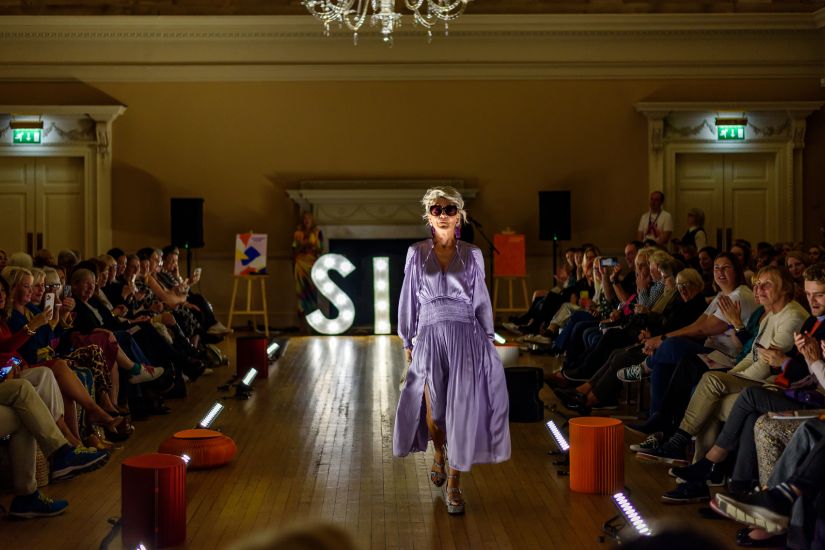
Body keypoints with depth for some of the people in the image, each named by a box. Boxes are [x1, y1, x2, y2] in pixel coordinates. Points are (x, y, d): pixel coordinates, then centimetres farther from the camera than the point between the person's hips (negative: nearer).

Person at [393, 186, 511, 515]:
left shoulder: (472, 255, 7)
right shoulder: (417, 254, 7)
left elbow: (481, 300, 10)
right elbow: (409, 300, 10)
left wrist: (487, 340, 6)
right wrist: (408, 342, 9)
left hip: (465, 338, 0)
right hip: (430, 338, 0)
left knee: (461, 410, -6)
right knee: (433, 410, 1)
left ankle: (453, 484, 4)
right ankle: (439, 455, 36)